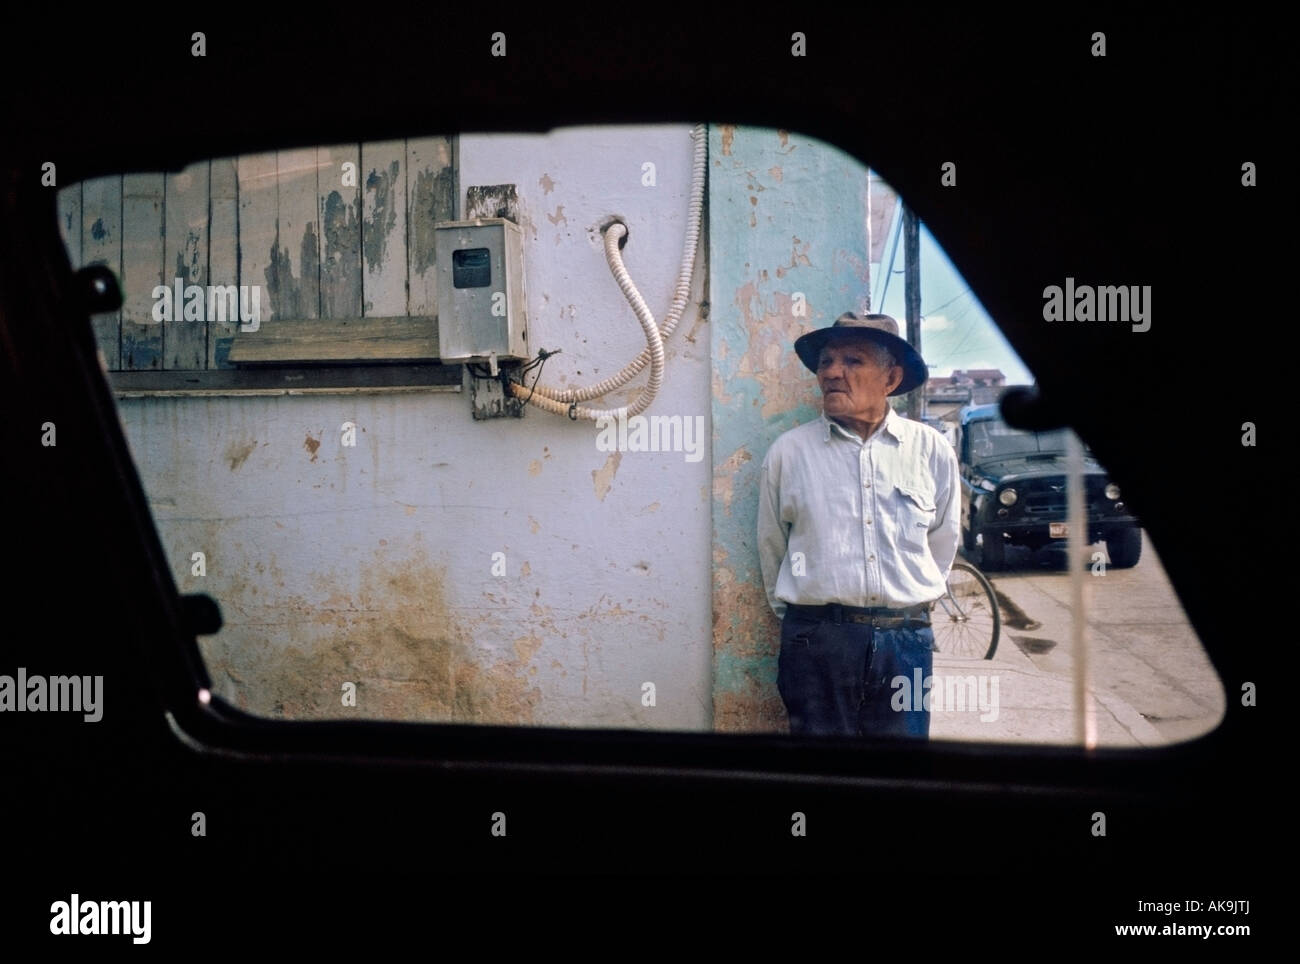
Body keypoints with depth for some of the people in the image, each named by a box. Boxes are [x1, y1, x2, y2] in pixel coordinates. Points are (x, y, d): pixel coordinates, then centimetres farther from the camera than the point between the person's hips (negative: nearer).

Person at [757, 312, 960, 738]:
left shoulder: (932, 451, 3)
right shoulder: (788, 452, 0)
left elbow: (942, 542, 13)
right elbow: (771, 549, 10)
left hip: (907, 642, 1)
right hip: (816, 641, -1)